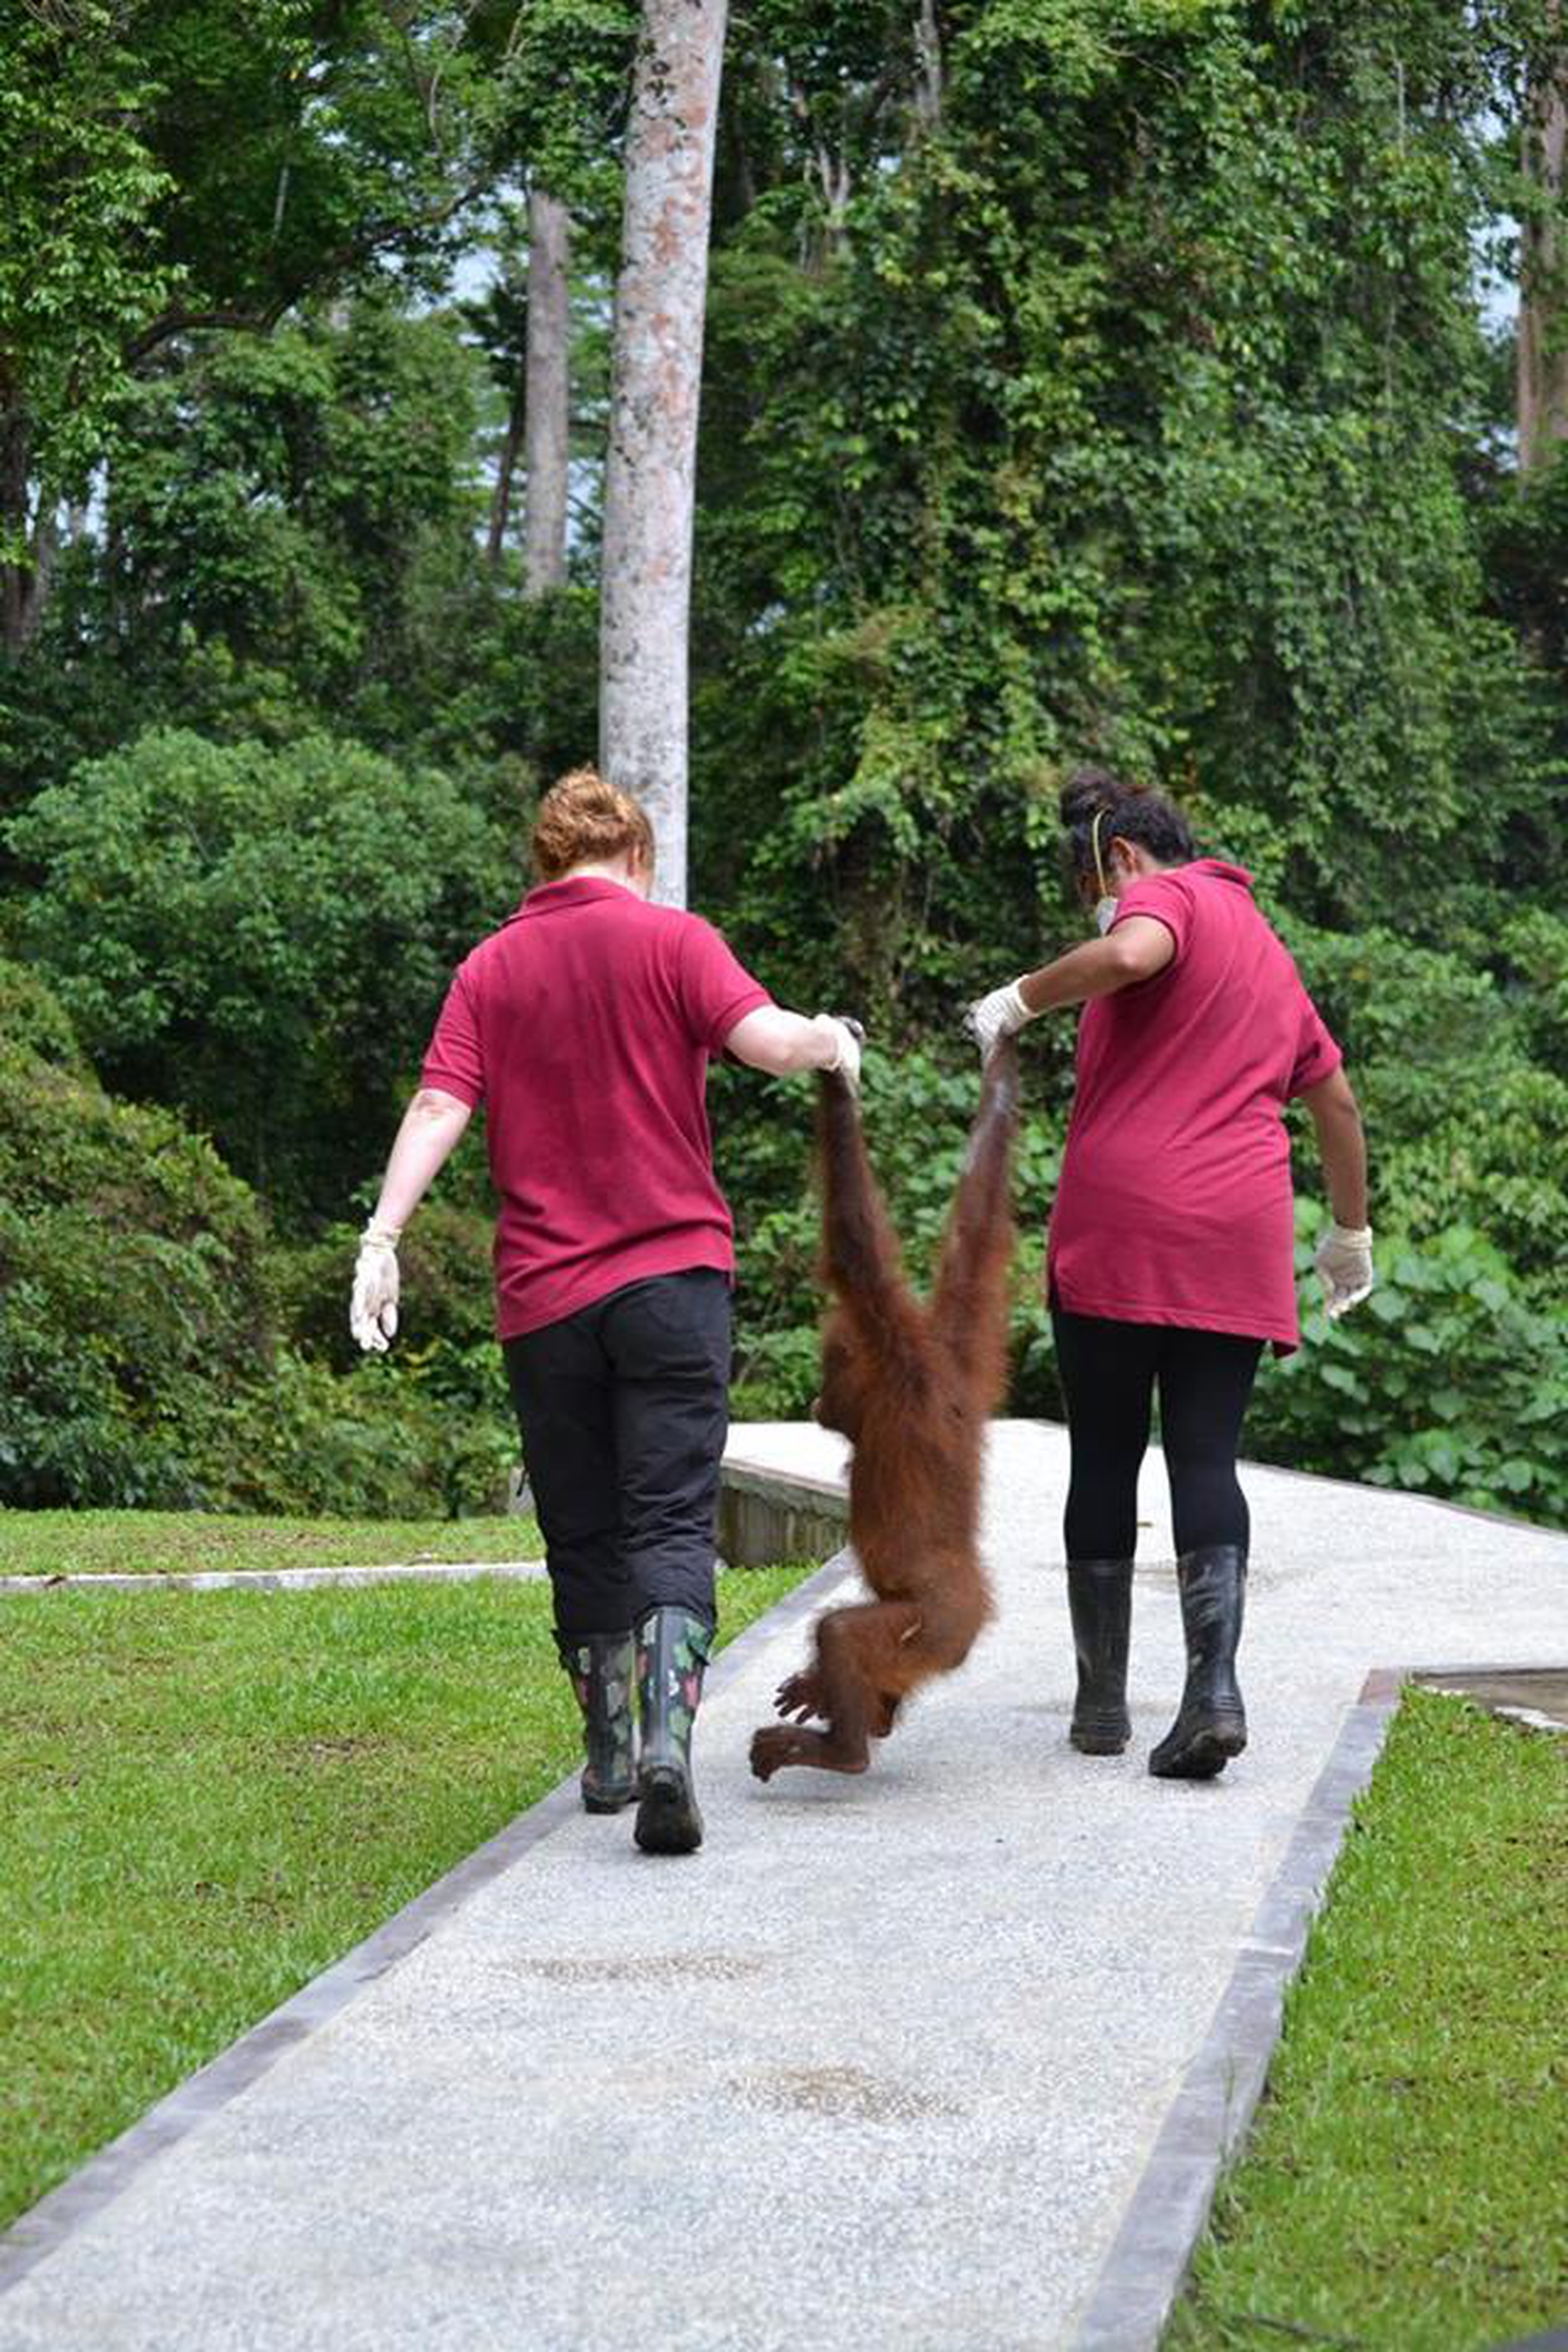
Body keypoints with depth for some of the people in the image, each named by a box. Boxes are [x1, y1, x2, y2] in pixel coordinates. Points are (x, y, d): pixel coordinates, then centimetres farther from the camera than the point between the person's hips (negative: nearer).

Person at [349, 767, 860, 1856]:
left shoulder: (491, 967, 8)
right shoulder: (669, 939, 0)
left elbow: (439, 1108, -4)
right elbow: (767, 1040, -14)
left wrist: (383, 1237, -9)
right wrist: (834, 1041, 7)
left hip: (543, 1297, 3)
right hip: (673, 1276, -3)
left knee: (583, 1538, 14)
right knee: (672, 1524, -4)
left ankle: (608, 1759, 25)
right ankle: (667, 1741, -23)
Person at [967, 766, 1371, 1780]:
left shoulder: (1166, 896, 1)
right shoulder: (1269, 948, 24)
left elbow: (1128, 953, -25)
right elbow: (1336, 1097, 31)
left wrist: (1021, 998, -10)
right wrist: (1352, 1229, 41)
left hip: (1118, 1224, -5)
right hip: (1239, 1241, 5)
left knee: (1106, 1459, 5)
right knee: (1208, 1460, 2)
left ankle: (1102, 1700, 11)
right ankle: (1216, 1688, -16)